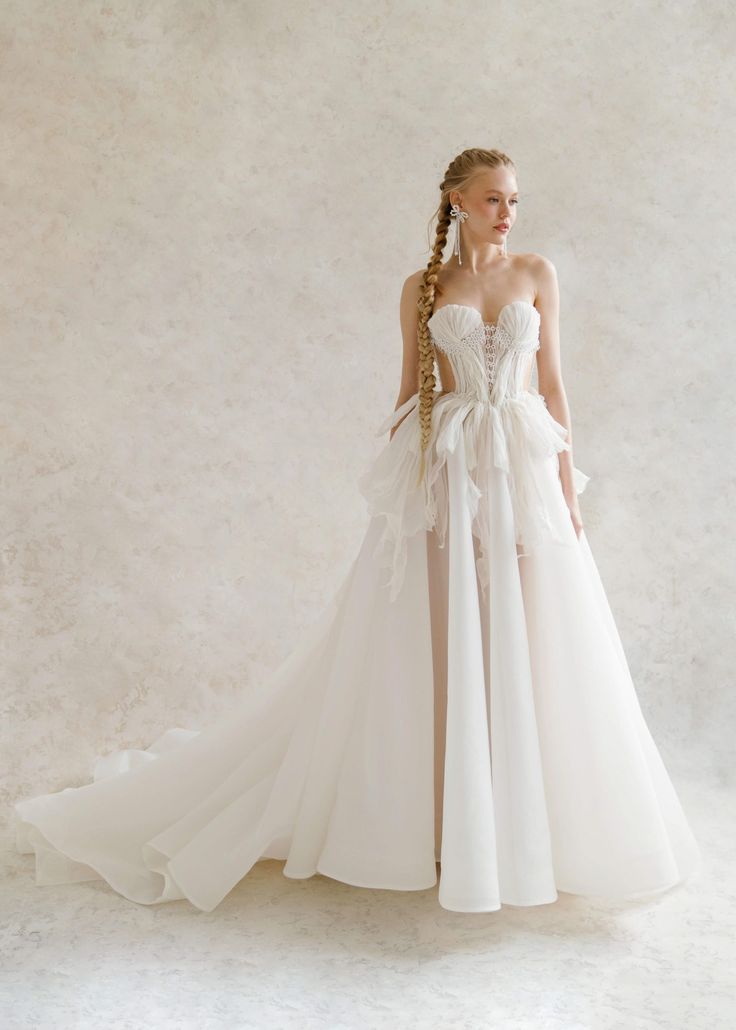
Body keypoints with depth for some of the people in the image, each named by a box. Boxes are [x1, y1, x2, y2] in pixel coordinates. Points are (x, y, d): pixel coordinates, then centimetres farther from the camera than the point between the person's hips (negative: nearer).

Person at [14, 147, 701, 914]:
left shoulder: (538, 275, 9)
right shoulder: (423, 288, 6)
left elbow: (552, 383, 7)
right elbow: (410, 391, 8)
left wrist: (568, 485, 2)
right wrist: (394, 485, 3)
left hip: (523, 472, 1)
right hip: (444, 474, -1)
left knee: (523, 646, 3)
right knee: (440, 646, 1)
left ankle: (522, 824, 19)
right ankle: (435, 821, 15)